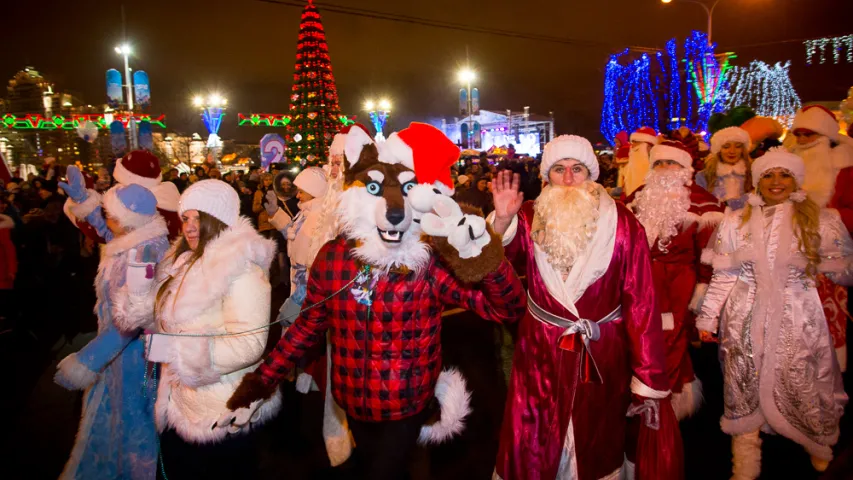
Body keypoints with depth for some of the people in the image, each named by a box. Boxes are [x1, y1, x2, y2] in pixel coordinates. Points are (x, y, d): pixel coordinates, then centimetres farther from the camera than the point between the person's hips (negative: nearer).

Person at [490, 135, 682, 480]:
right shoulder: (530, 219, -3)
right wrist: (502, 221, -38)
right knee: (534, 449, 13)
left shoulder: (622, 225, -9)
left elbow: (641, 302, -10)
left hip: (601, 354, 0)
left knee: (598, 447, 20)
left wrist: (649, 381, -10)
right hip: (541, 351, 1)